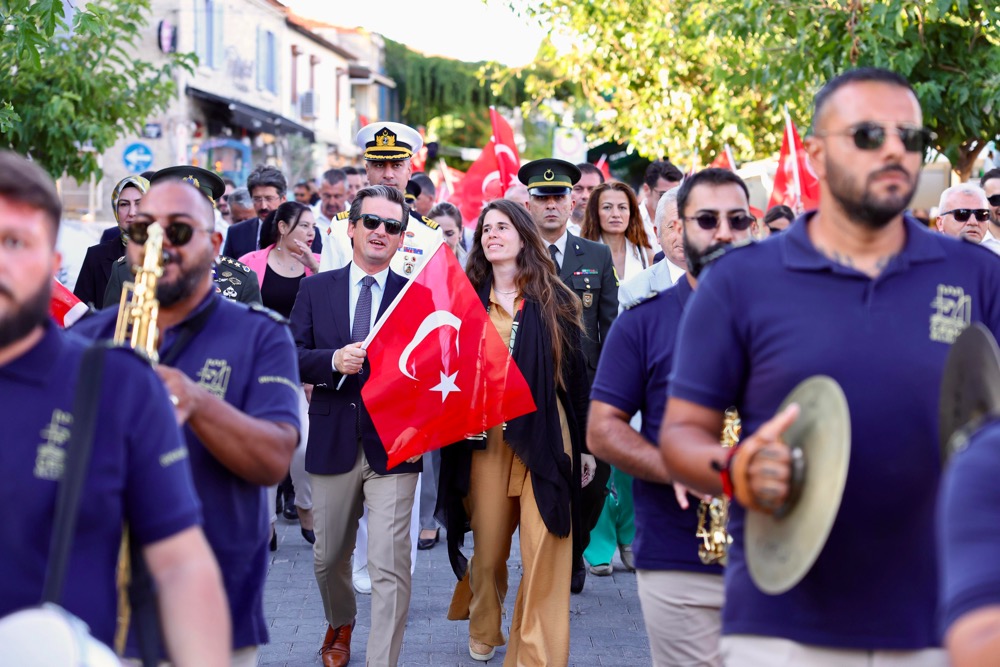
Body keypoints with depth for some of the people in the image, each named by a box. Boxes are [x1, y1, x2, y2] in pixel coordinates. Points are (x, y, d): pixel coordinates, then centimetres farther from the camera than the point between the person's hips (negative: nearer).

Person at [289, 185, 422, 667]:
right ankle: (340, 624, 47)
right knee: (328, 558, 18)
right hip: (334, 443, 3)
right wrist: (334, 360, -17)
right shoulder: (316, 289, 7)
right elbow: (290, 357, 0)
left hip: (393, 447, -3)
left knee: (389, 567, -11)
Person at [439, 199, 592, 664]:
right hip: (485, 439, 1)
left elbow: (576, 374, 6)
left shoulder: (554, 300, 4)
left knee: (544, 553, -9)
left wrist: (585, 445, 5)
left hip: (544, 438, -1)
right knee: (488, 550, 8)